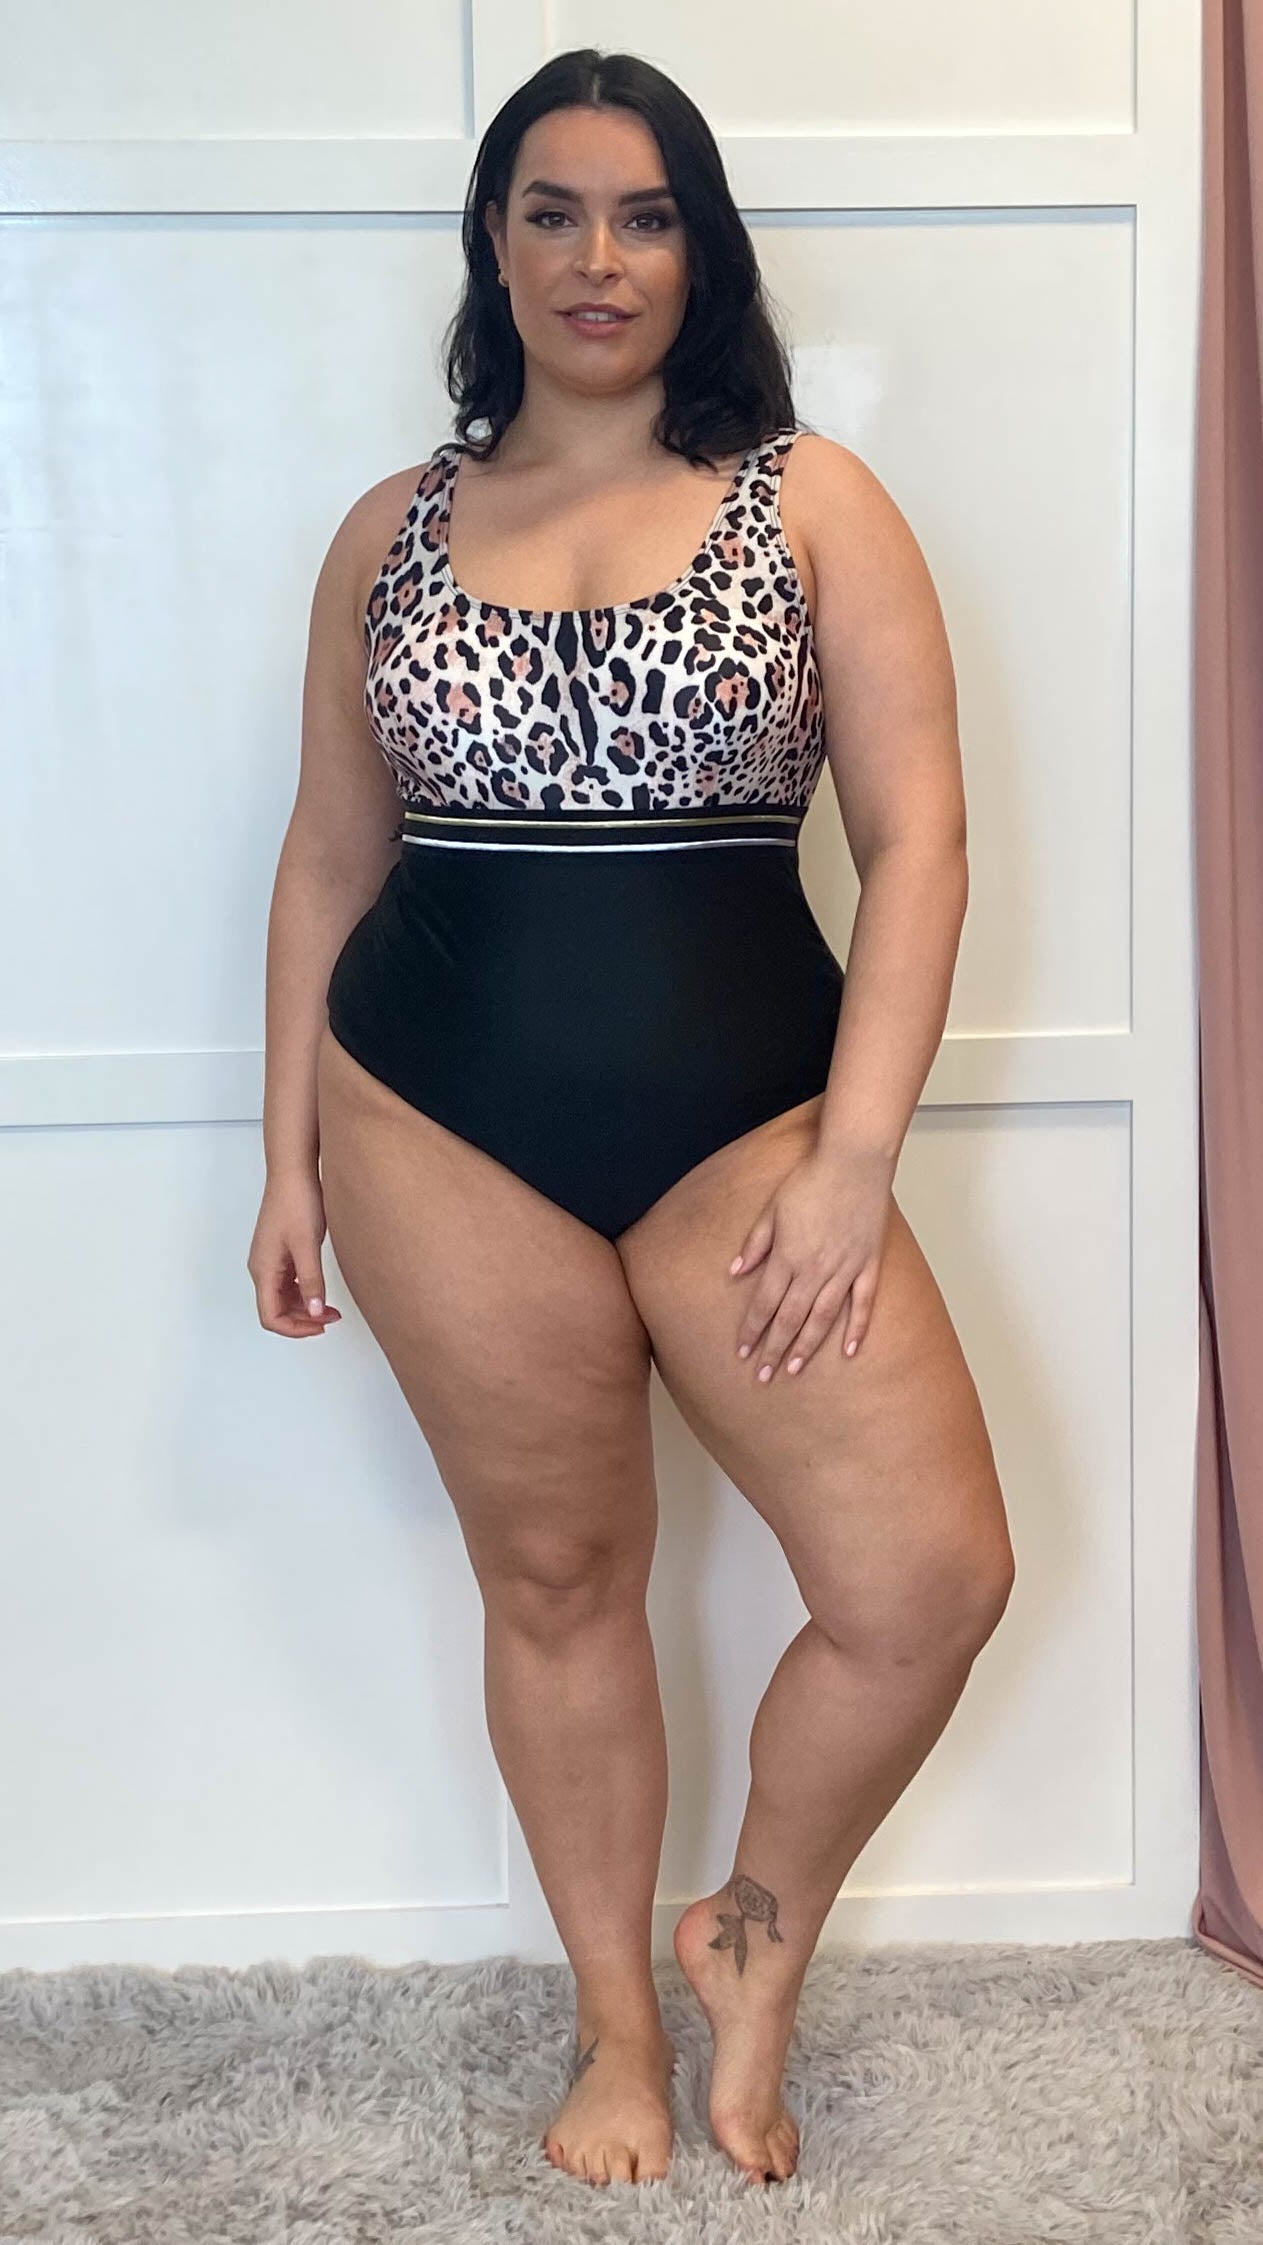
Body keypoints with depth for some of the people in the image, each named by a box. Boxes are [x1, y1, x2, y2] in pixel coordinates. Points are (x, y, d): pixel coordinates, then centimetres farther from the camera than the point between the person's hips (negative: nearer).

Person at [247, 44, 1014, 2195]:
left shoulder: (812, 501, 1)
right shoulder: (393, 533, 8)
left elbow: (915, 835, -4)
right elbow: (327, 865, 12)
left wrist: (855, 1157, -12)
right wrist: (291, 1161, 10)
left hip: (743, 1112, -1)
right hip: (444, 1128, 2)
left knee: (931, 1577, -9)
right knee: (554, 1581, 10)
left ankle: (757, 1941, 20)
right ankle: (618, 2024, 31)